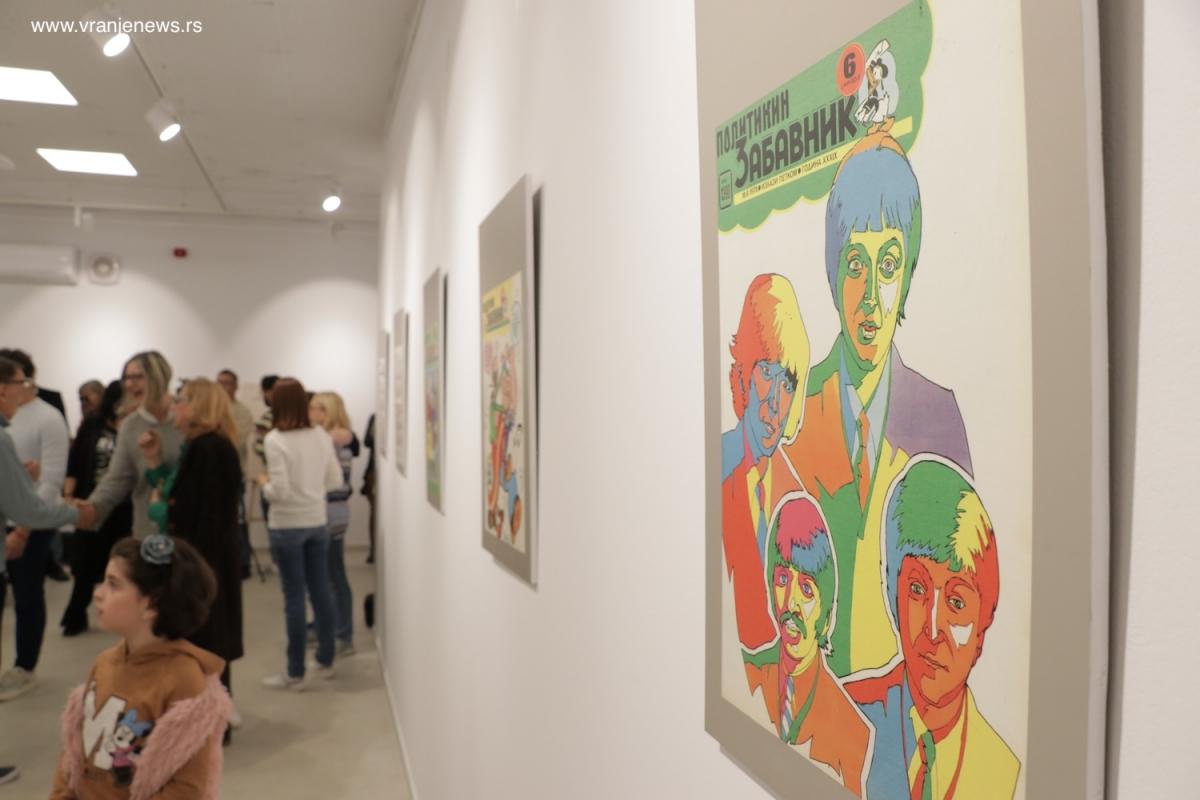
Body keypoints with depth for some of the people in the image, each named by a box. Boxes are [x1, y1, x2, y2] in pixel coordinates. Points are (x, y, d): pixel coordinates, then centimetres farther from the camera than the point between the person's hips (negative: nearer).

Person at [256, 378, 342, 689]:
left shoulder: (274, 440, -16)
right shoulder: (322, 436, 0)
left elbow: (280, 491, -18)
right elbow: (336, 480, 6)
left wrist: (263, 483, 1)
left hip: (287, 526, -5)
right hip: (318, 522, 5)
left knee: (294, 597, 2)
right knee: (321, 590, 14)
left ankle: (295, 673, 13)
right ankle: (326, 661, 27)